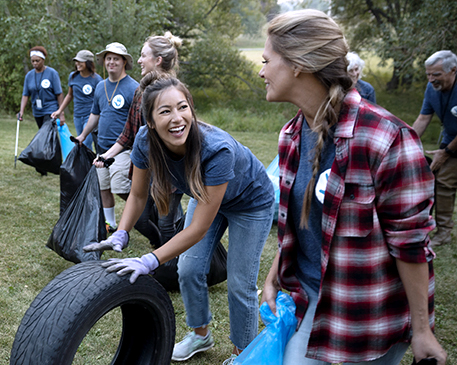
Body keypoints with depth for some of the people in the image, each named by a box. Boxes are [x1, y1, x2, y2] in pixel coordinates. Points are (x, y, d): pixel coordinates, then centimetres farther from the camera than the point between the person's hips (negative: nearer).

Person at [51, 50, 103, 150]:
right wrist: (59, 111, 15)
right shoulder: (73, 76, 6)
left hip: (90, 116, -6)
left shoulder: (97, 79, -9)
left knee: (85, 145, -13)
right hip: (77, 116, 6)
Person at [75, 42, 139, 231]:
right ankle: (110, 224, 26)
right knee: (104, 187, 12)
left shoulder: (133, 88, -11)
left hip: (123, 148, -7)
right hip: (102, 146, 7)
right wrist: (83, 135, 27)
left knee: (120, 188, -13)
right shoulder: (100, 86, 12)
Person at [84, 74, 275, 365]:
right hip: (205, 194, 5)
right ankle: (201, 335, 35)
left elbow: (200, 227, -38)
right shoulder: (145, 142, -27)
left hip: (251, 203, -5)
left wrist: (149, 262, -41)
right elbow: (138, 195, -10)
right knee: (189, 271, 7)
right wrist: (120, 237, -25)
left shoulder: (217, 149, -42)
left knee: (240, 284, 2)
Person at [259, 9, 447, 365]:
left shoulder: (385, 138, -23)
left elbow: (410, 244, -19)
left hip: (369, 318, -6)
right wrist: (274, 278, 7)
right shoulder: (292, 136, 0)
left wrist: (421, 328, -13)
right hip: (308, 297, 6)